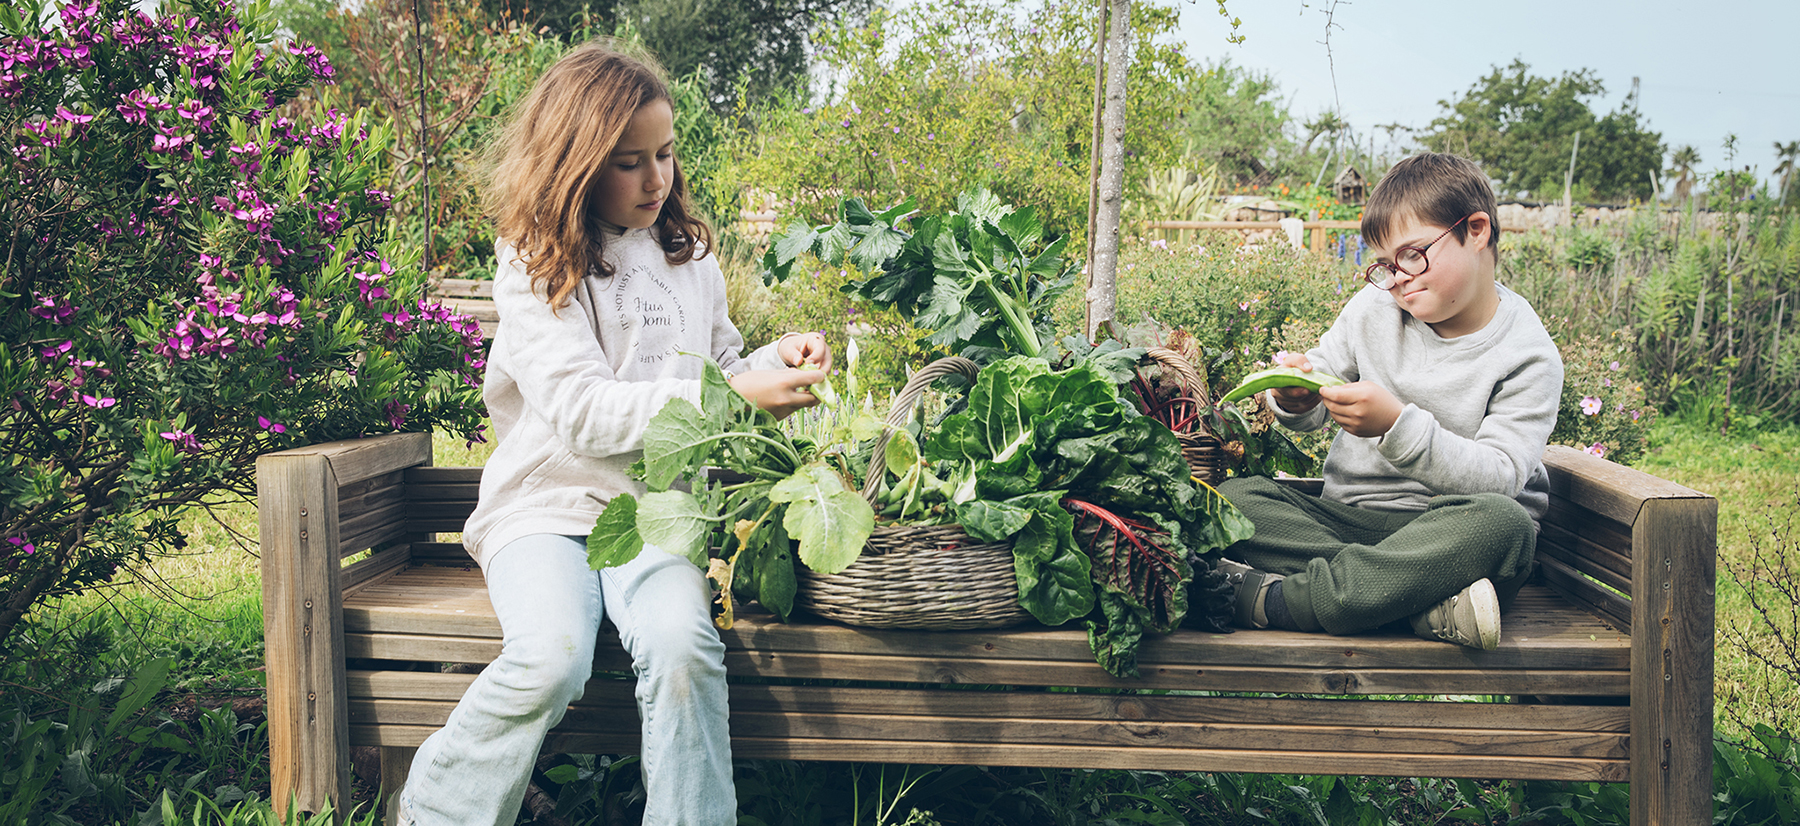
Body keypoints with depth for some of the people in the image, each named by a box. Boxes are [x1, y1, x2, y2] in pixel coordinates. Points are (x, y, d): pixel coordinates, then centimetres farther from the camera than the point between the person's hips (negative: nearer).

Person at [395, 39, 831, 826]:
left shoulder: (688, 257, 14)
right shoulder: (535, 267, -3)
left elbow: (722, 370, 25)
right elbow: (582, 414, -15)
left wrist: (776, 358, 1)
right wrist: (729, 397, -22)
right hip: (549, 502, -3)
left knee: (682, 645, -29)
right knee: (551, 656, -30)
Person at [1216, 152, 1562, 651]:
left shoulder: (1527, 356, -6)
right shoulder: (1373, 309, 6)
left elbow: (1498, 478, -16)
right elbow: (1312, 414, 11)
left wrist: (1397, 426, -29)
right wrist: (1295, 401, -15)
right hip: (1349, 517, 4)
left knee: (1501, 523, -38)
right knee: (1234, 497, -20)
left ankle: (1274, 599, -36)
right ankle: (1428, 603, -35)